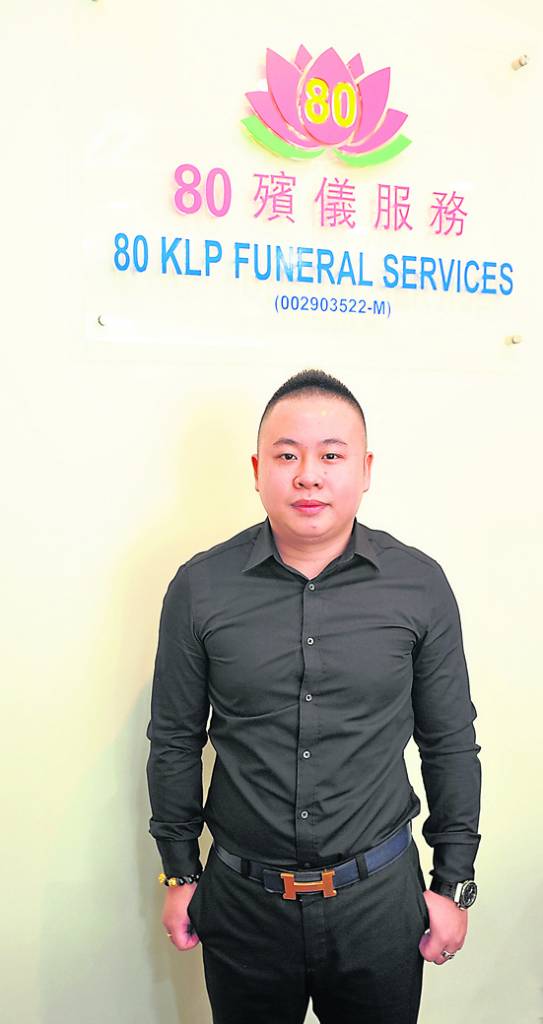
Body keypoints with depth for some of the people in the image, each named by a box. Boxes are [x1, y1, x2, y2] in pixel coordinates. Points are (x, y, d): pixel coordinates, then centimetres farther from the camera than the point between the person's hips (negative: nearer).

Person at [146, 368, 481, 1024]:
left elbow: (450, 744, 1)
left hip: (379, 895, 0)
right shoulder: (199, 588, -8)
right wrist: (179, 872, 6)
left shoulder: (421, 585, -7)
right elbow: (175, 741, 1)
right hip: (241, 897, 0)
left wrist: (454, 884, 4)